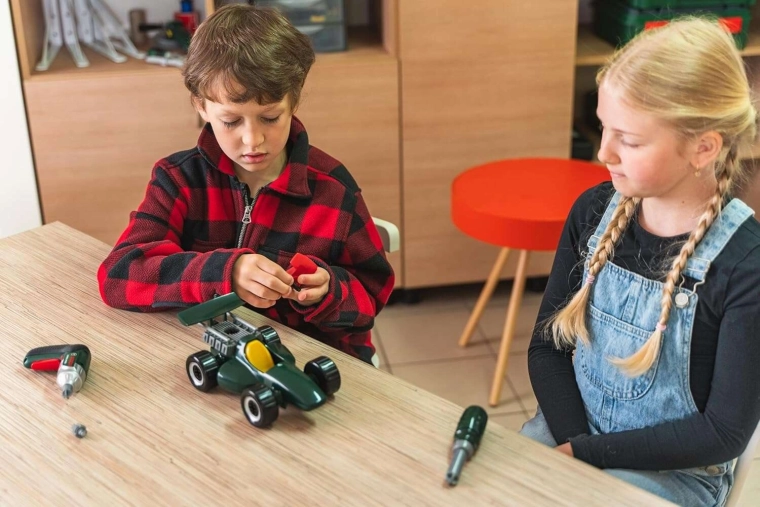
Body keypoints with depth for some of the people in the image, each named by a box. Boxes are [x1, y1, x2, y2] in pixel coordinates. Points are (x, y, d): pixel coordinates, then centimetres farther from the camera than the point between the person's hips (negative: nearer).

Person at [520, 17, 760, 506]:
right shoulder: (593, 212, -6)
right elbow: (547, 346, 1)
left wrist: (585, 452, -15)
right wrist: (570, 439, -14)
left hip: (672, 467, -4)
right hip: (567, 427, 5)